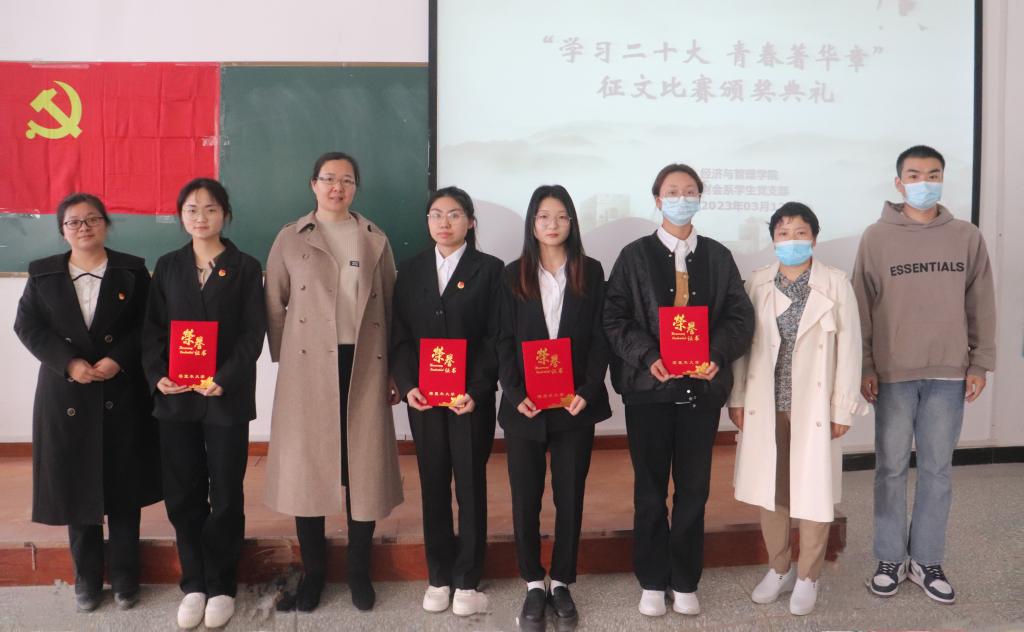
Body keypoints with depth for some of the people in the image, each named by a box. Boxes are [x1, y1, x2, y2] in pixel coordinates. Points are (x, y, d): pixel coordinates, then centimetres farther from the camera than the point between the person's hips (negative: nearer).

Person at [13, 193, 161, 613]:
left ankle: (125, 576, 19)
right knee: (76, 487, 7)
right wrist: (68, 362, -14)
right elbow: (27, 326, 0)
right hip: (66, 397, 1)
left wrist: (118, 359, -16)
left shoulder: (133, 271, 2)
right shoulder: (42, 274, 6)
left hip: (122, 394, -1)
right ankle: (86, 577, 23)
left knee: (123, 487, 5)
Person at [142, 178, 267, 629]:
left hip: (227, 397, -2)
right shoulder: (167, 266, 10)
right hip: (175, 397, 3)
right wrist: (157, 375, -10)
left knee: (226, 495, 5)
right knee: (182, 495, 7)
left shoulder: (245, 268, 2)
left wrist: (225, 379, -17)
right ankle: (194, 584, 23)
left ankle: (222, 586, 20)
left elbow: (254, 333, -5)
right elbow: (152, 328, 6)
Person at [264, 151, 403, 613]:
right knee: (307, 464, 4)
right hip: (308, 365, -1)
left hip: (364, 365, 1)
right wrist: (285, 359, -1)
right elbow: (274, 306, 7)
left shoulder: (375, 240, 9)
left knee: (364, 464, 5)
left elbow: (390, 306, 8)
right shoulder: (290, 239, 7)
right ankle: (313, 574, 18)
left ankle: (359, 572, 19)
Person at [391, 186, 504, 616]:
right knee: (433, 487, 10)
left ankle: (467, 580, 17)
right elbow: (399, 335, 6)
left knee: (471, 487, 5)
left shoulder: (489, 269, 0)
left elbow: (496, 338, -6)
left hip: (471, 397, -3)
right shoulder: (410, 270, 9)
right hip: (423, 397, 3)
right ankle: (439, 577, 23)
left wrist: (477, 390, -16)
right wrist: (406, 384, -8)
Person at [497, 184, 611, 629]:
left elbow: (600, 338, 1)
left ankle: (562, 583, 23)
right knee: (525, 499, 6)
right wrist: (515, 394, -12)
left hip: (575, 405, 0)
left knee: (570, 497, 7)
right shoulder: (514, 274, 5)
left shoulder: (591, 272, 5)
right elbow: (504, 341, 1)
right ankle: (533, 585, 21)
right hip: (525, 407, 0)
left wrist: (588, 391, -12)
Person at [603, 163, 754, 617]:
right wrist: (647, 357, -17)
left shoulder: (719, 257, 10)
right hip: (649, 385, -2)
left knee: (694, 488, 8)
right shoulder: (634, 255, 3)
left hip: (702, 386, 2)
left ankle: (685, 583, 22)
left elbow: (740, 316, 5)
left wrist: (717, 355, -13)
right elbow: (615, 317, -3)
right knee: (650, 489, 7)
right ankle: (652, 582, 20)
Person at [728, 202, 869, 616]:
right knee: (769, 488, 12)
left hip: (814, 405, -3)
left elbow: (849, 349, -5)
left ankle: (808, 577, 24)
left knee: (813, 491, 5)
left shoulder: (836, 284, -6)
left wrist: (843, 408, -6)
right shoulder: (757, 284, 2)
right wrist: (737, 398, 2)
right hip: (766, 405, 3)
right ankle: (778, 569, 30)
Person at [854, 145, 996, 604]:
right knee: (891, 468, 6)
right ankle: (890, 560, 19)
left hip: (949, 373, 2)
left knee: (937, 469, 9)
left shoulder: (967, 237, 4)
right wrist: (864, 367, -4)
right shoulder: (877, 237, -1)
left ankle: (927, 561, 21)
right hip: (893, 373, -1)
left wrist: (980, 364, 3)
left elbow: (981, 305, 7)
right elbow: (862, 307, 0)